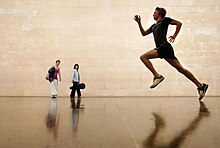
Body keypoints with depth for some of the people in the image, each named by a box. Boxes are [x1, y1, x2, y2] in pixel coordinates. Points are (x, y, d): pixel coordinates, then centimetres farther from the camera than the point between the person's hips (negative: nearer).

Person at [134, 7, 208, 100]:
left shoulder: (164, 20, 8)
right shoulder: (154, 26, 30)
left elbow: (179, 23, 3)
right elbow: (144, 33, 33)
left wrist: (174, 36, -2)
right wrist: (139, 23, 25)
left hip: (164, 46, -7)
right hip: (161, 48, 7)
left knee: (143, 57, -11)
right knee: (180, 68, 1)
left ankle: (157, 76, -15)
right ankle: (200, 85, 2)